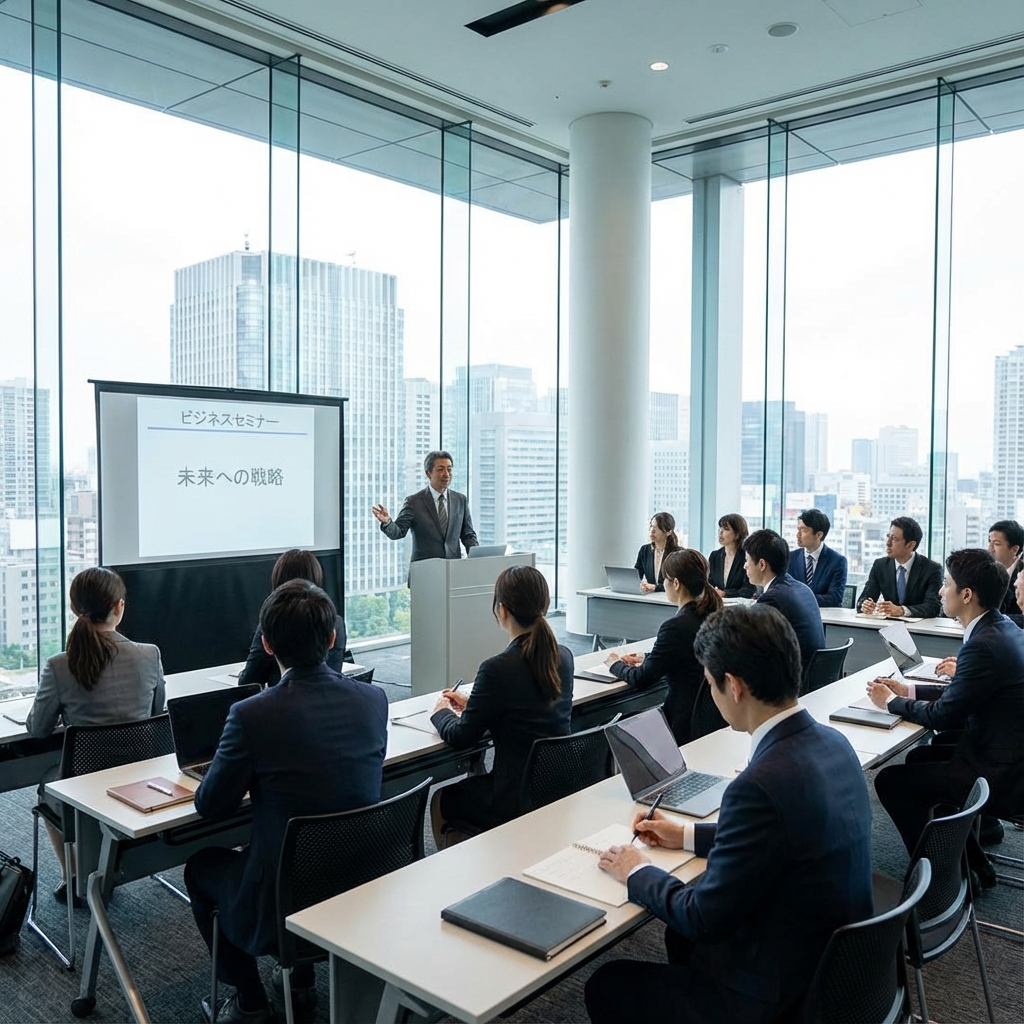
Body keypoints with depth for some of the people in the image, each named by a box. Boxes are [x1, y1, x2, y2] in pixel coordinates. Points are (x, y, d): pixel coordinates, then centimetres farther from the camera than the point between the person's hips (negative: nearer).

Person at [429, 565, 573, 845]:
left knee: (440, 801, 21)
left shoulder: (497, 669, -23)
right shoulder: (563, 657, -3)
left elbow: (461, 738, -11)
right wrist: (471, 704, 20)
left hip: (516, 801, -7)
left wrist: (440, 713, 10)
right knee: (475, 781, 31)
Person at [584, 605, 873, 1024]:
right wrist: (689, 836, 16)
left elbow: (704, 916, -21)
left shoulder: (763, 784, -32)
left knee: (606, 986, 10)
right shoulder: (830, 742, -5)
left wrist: (636, 872, -4)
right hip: (835, 962, 8)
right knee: (681, 936, 29)